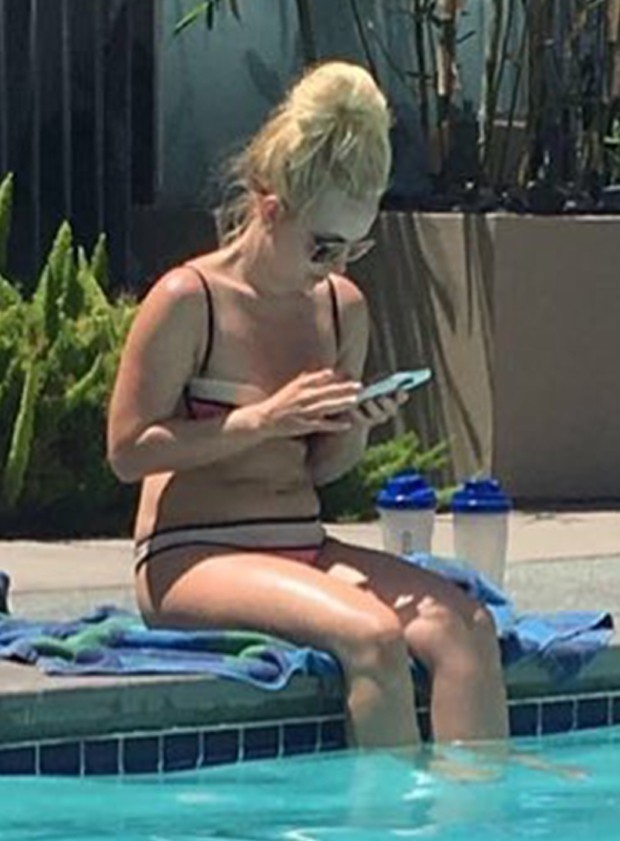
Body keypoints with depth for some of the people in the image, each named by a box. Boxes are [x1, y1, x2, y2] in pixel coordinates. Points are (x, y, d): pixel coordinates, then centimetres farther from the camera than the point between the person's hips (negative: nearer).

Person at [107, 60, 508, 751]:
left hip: (304, 549, 7)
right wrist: (262, 419, -17)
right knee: (371, 635, -32)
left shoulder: (343, 309, 11)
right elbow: (127, 451, -10)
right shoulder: (187, 301, -9)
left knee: (463, 624, -21)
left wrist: (357, 427, -3)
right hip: (192, 559, -7)